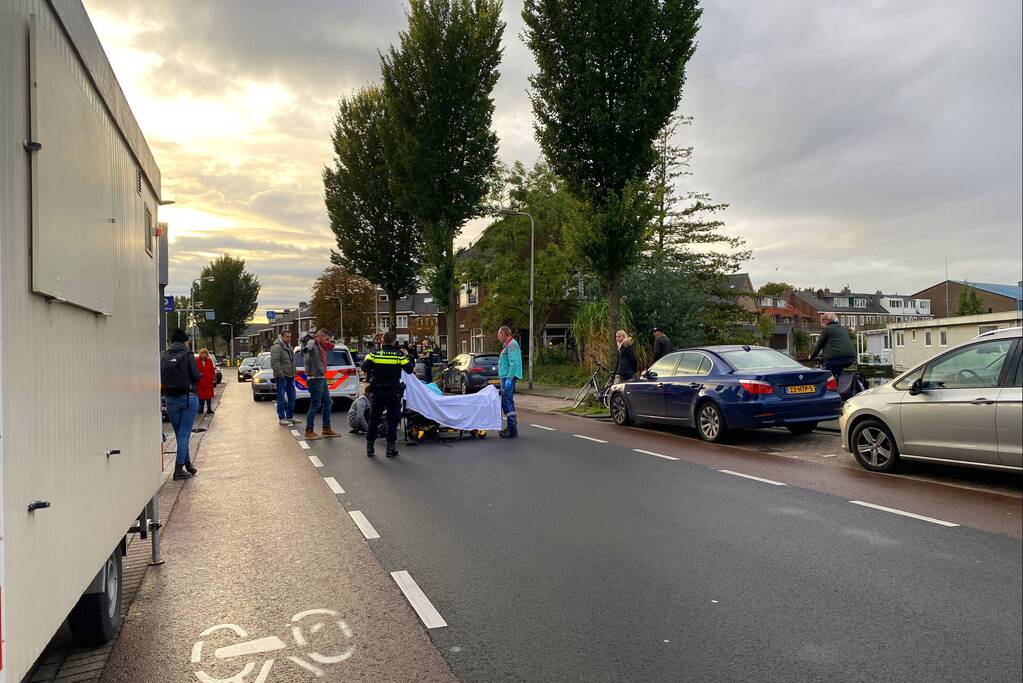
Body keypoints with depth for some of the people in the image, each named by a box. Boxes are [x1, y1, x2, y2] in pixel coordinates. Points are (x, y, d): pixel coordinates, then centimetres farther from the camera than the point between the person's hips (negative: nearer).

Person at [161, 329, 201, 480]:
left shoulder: (163, 356, 5)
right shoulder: (187, 355, -7)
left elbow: (159, 377, 2)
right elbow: (196, 376, -11)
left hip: (170, 399, 4)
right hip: (188, 397, -4)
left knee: (179, 433, 16)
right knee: (184, 433, 0)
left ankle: (187, 463, 25)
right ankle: (179, 468, -4)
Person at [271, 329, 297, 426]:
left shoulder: (290, 347, 17)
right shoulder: (277, 347, -12)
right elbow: (274, 363, -19)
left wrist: (294, 374, 17)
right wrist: (281, 374, -21)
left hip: (290, 377, 9)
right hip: (281, 377, -9)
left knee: (292, 396, 12)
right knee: (282, 398, -4)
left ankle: (290, 417, 22)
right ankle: (281, 419, 1)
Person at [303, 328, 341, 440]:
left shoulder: (321, 346, 13)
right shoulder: (312, 343, -14)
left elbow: (331, 346, 24)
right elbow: (309, 346, -35)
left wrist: (326, 341, 9)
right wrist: (305, 348, -54)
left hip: (322, 378, 10)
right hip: (315, 379, -10)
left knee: (327, 403, 15)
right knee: (315, 405, -5)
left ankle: (327, 429, 25)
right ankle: (309, 431, 5)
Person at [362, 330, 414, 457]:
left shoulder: (374, 354, -4)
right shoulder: (399, 355, -7)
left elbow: (364, 368, -6)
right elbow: (409, 369, -4)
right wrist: (408, 358, 13)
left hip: (377, 392, 2)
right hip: (393, 393, -2)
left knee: (373, 419, 12)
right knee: (393, 419, 7)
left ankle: (369, 447, 14)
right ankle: (391, 447, 6)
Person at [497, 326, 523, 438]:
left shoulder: (512, 345, -13)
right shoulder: (507, 345, 19)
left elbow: (513, 363, -21)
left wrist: (509, 379, -24)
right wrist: (501, 377, 21)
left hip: (508, 378, -11)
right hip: (505, 378, 11)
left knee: (507, 402, -11)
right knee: (506, 402, 14)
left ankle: (512, 429, -9)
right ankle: (511, 426, 22)